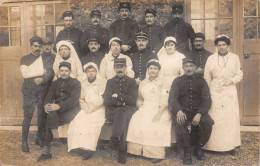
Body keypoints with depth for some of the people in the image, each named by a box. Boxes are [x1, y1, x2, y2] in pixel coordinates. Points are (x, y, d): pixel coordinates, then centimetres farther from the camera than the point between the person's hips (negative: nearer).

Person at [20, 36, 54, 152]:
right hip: (29, 92, -2)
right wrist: (41, 71, -6)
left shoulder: (45, 59, 13)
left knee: (42, 116, 6)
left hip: (43, 92, 2)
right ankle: (24, 142, 5)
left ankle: (39, 138, 23)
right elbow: (25, 73, -8)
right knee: (27, 117, -5)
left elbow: (50, 73, -1)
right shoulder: (24, 59, 8)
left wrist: (42, 79, -21)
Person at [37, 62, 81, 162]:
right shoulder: (55, 83, 19)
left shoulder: (75, 83, 2)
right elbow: (49, 97, 9)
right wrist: (46, 105, -17)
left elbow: (74, 100, -13)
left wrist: (59, 106, -27)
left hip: (71, 110, -4)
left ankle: (47, 152, -18)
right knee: (50, 111, -31)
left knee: (49, 121, -27)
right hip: (57, 110, 4)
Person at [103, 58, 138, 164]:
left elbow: (133, 100, -3)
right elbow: (107, 101, 2)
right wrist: (123, 100, -8)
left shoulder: (131, 81, 11)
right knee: (123, 120, -33)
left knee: (121, 113, -37)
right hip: (112, 110, 1)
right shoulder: (110, 82, 16)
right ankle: (122, 151, -33)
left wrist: (118, 96, -7)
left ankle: (114, 139, -37)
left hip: (128, 109, -1)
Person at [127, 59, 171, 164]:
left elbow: (164, 102, -5)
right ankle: (139, 150, -12)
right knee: (136, 121, -24)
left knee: (155, 124, -31)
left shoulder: (162, 84, 3)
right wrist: (140, 108, 0)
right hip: (145, 109, 4)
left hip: (159, 110, -3)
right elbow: (140, 99, 18)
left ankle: (157, 154, -22)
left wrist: (158, 114, -18)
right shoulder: (143, 83, 17)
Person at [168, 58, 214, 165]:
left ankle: (198, 148, -2)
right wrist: (178, 111, -26)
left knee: (208, 122, -28)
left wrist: (199, 114, -20)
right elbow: (172, 98, -4)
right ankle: (187, 151, -12)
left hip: (197, 111, 1)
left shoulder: (201, 81, 10)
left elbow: (207, 100, 0)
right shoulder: (177, 81, 9)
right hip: (182, 111, -1)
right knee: (179, 123, -33)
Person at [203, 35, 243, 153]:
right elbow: (207, 77, 9)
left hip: (230, 92, 1)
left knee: (231, 117, -2)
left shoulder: (234, 58, 11)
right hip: (214, 92, 0)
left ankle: (231, 145, 8)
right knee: (214, 118, -4)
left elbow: (239, 74, 10)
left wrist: (231, 80, -9)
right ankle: (213, 145, 3)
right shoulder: (211, 58, 9)